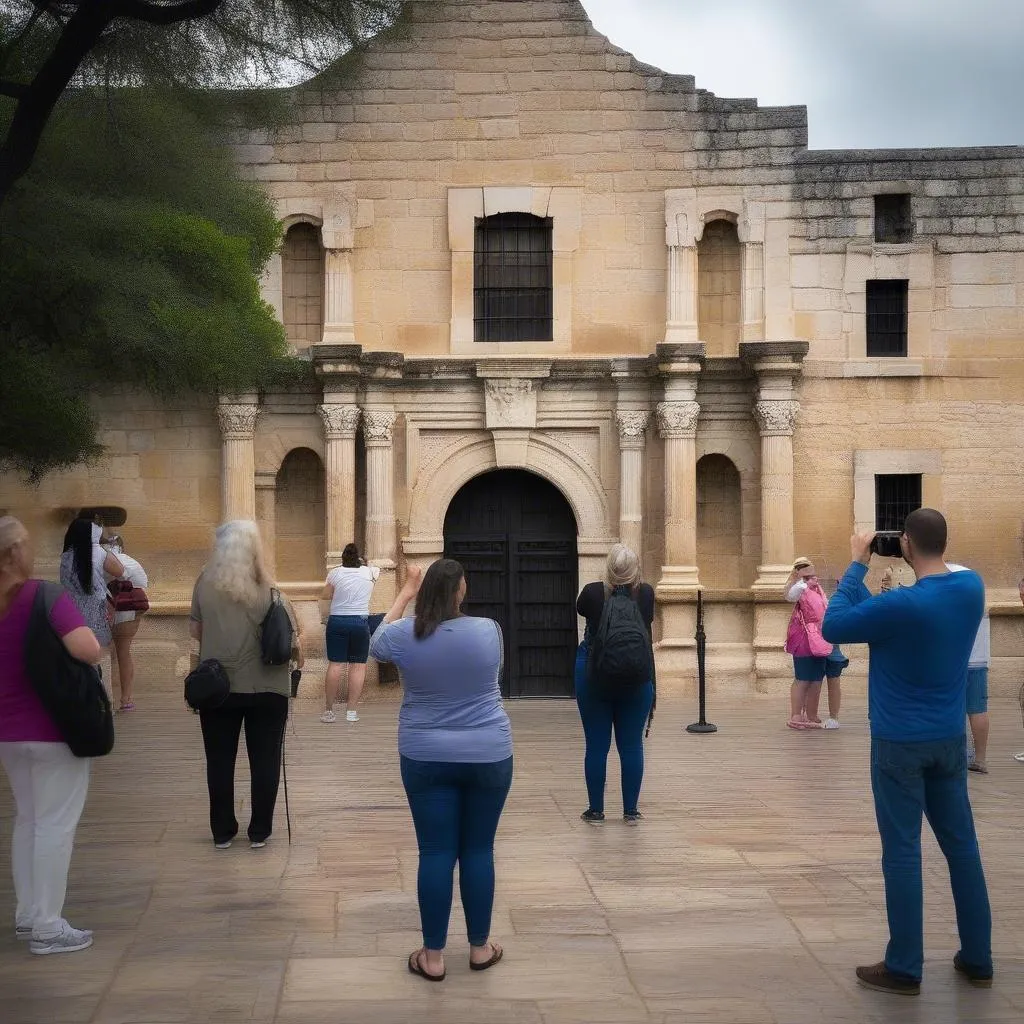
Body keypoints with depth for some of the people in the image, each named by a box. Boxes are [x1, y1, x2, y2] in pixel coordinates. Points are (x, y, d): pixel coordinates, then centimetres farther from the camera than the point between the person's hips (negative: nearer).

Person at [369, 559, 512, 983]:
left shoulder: (405, 635, -9)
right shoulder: (488, 630, -9)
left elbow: (377, 643, 15)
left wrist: (406, 593, 22)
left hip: (426, 759, 0)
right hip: (488, 757, 0)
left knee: (435, 853, 4)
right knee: (478, 851, 9)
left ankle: (433, 956, 9)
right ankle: (480, 948, 19)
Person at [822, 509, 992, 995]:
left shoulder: (902, 604, -22)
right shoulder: (972, 587, -3)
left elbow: (832, 627, -11)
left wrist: (857, 565, -5)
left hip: (901, 742, -6)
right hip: (949, 738, 6)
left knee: (903, 851, 0)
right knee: (962, 845, 12)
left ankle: (904, 968, 6)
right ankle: (977, 958, 21)